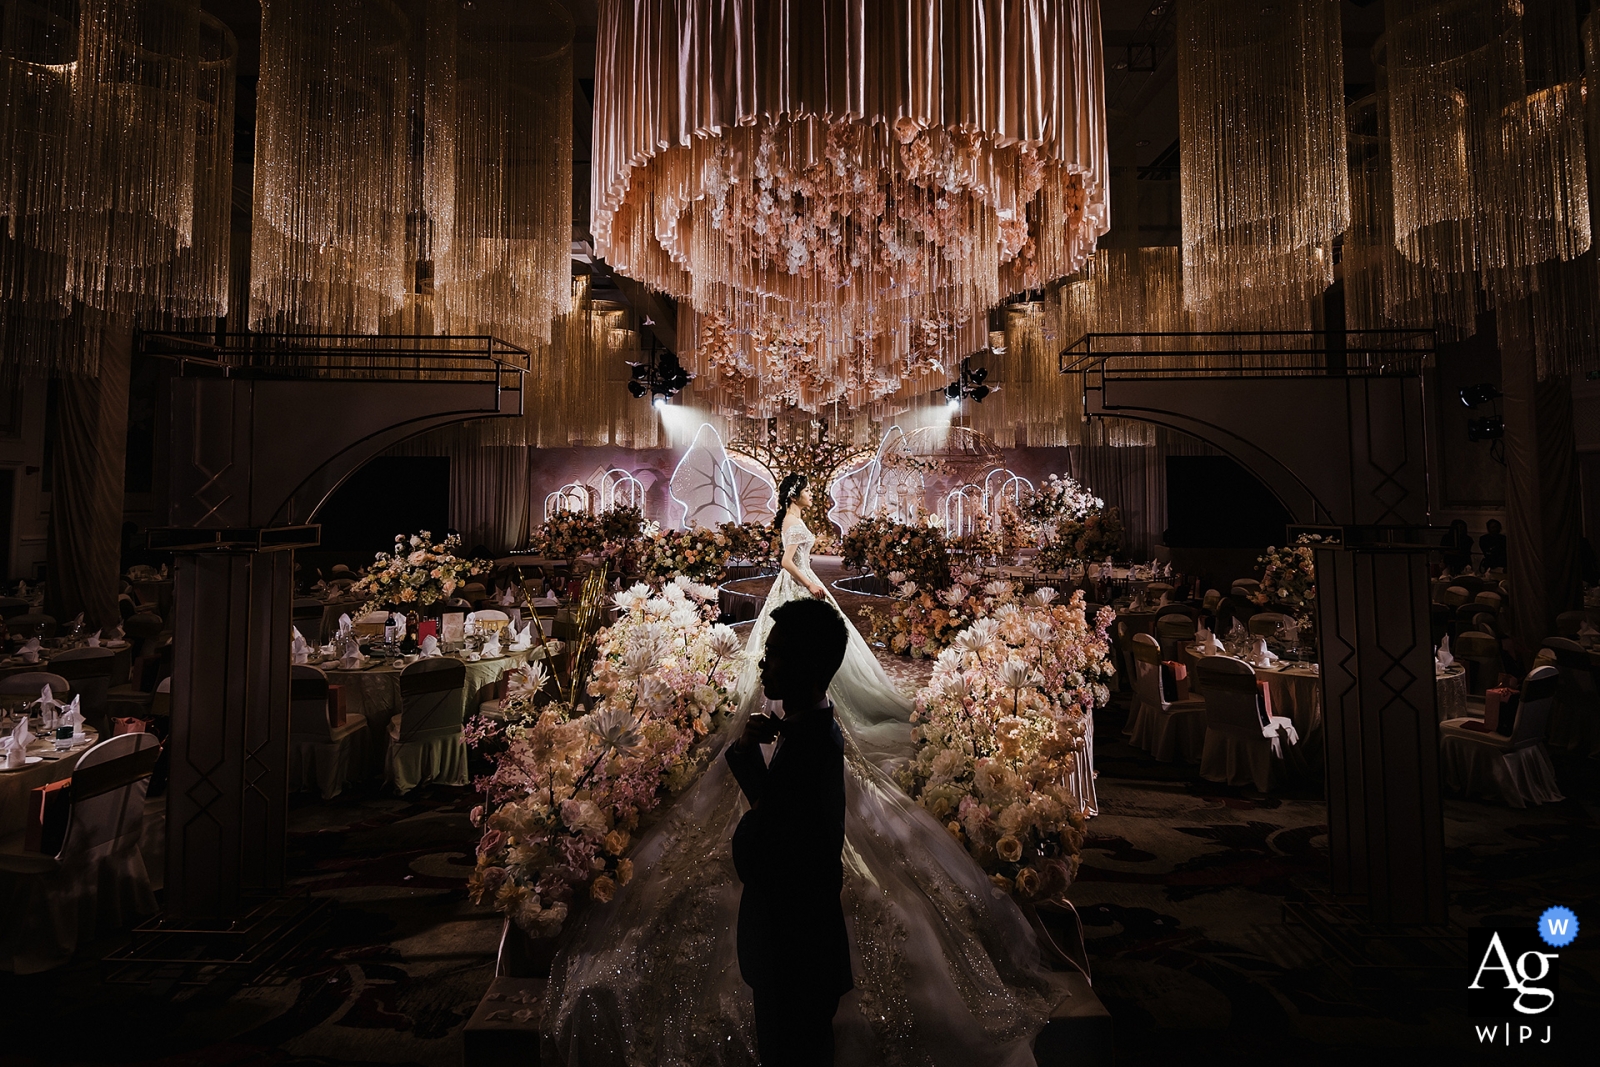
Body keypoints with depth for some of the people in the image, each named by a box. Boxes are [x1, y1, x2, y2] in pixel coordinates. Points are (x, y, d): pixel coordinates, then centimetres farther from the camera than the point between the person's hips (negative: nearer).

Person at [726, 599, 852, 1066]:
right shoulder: (811, 728, -2)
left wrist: (751, 821, -12)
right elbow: (766, 795, 8)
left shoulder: (810, 748, -33)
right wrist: (746, 748, -9)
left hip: (795, 947, -9)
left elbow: (750, 862, -31)